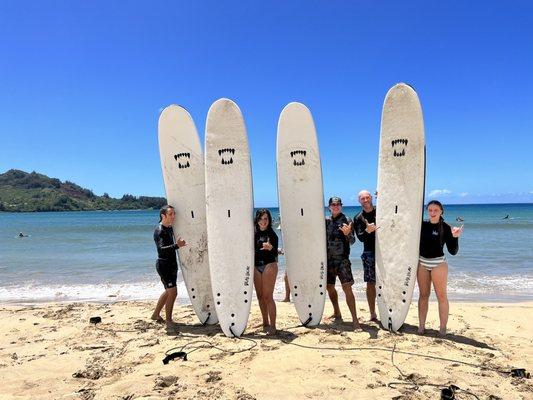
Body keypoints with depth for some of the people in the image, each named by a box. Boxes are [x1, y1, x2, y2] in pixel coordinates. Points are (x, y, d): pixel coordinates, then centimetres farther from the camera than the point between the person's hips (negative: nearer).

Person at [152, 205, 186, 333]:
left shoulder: (170, 228, 7)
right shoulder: (159, 231, -18)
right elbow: (161, 249, -33)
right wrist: (177, 245, -46)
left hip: (172, 264, 9)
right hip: (164, 264, -9)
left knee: (169, 291, 19)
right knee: (172, 292, -12)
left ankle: (156, 314, 36)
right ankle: (168, 321, 0)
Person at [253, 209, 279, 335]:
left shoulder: (272, 234, -5)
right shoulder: (254, 234, 9)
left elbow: (275, 253, -11)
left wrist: (270, 248, -30)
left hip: (269, 265, -5)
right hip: (256, 267, 6)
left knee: (268, 296, -7)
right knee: (260, 296, 10)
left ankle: (272, 326, 0)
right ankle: (265, 323, 23)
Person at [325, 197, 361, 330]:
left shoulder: (346, 221, -4)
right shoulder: (326, 221, 10)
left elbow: (352, 241, -13)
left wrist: (347, 234, -33)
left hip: (342, 259, -6)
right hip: (328, 259, 6)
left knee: (347, 288, -13)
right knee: (329, 287, 15)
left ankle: (355, 320, -10)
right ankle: (337, 313, 33)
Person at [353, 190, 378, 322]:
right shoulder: (358, 218, 5)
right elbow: (360, 237, -7)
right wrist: (367, 231, -26)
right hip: (369, 253, 0)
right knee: (371, 283, 3)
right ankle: (373, 314, 13)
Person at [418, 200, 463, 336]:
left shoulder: (445, 228, -7)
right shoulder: (422, 225, 1)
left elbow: (453, 251, -10)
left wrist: (455, 237, -23)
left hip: (438, 263, -3)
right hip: (422, 263, 3)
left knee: (441, 296, 2)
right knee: (423, 295, 10)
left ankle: (443, 327, 12)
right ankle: (421, 325, 17)